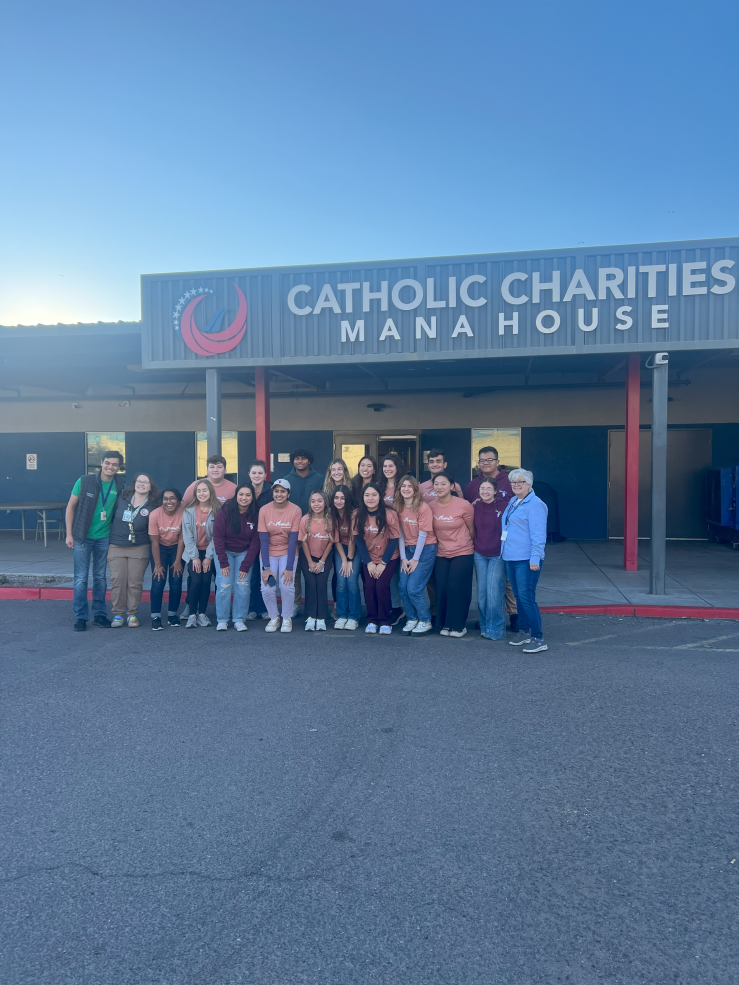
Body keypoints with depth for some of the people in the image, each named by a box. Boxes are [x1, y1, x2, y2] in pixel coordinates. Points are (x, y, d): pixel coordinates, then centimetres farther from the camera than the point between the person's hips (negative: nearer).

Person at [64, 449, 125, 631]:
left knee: (100, 577, 11)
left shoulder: (120, 485, -4)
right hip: (82, 537, -2)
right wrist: (69, 534, -6)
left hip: (104, 538, 2)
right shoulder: (84, 481, -10)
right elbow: (71, 506, -4)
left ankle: (99, 614, 21)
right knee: (81, 578, 1)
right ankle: (80, 616, 11)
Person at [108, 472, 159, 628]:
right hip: (116, 547, 1)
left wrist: (152, 555, 1)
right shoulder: (122, 499, 4)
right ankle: (117, 614, 8)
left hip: (139, 549, -1)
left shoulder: (152, 507, 0)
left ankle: (132, 614, 10)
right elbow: (112, 516, 15)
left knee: (135, 582, -2)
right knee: (117, 581, -3)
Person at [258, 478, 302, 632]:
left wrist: (289, 568, -17)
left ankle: (287, 618, 6)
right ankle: (274, 617, 13)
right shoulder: (264, 510, -11)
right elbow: (263, 540, -11)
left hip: (288, 553, -1)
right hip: (269, 553, 1)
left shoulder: (295, 510, -14)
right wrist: (266, 567, -16)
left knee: (287, 586, -18)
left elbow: (293, 540, -14)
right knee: (267, 588, -13)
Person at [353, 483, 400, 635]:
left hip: (389, 558, -2)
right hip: (368, 559, 2)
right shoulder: (357, 516, -9)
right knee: (369, 586, -12)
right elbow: (358, 540, -4)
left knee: (381, 586, -17)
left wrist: (383, 563, -13)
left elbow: (394, 540, -13)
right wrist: (368, 563, -9)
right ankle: (372, 621, 6)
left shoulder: (390, 514, -17)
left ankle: (385, 622, -1)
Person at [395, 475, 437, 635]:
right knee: (403, 588, -1)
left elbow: (423, 535, -13)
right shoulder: (399, 508, 2)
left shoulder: (423, 507, -14)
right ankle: (412, 619, 20)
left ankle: (425, 621, 9)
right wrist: (403, 558, -3)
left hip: (425, 549, -5)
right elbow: (401, 534, 3)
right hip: (408, 549, 5)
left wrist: (415, 559, -11)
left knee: (413, 588, -10)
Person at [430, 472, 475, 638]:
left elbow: (472, 529, 0)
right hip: (442, 554, 3)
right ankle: (445, 624, 17)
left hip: (463, 553, -3)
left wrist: (474, 547, 11)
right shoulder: (431, 507, -3)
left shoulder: (463, 505, -13)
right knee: (442, 589, 1)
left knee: (457, 589, -7)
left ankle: (458, 625, 9)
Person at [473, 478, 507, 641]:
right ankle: (484, 627, 18)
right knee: (482, 592, 7)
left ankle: (496, 629, 4)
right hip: (480, 555, 4)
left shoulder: (503, 508, -8)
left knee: (494, 592, -8)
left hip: (498, 555, -4)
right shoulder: (475, 507, 4)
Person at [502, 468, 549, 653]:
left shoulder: (535, 504, -11)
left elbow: (538, 534, -16)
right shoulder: (512, 502, 16)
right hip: (511, 557, 9)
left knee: (526, 597, -10)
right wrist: (506, 552, 22)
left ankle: (538, 638, -4)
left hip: (526, 560, -9)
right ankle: (524, 632, 26)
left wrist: (535, 558, -21)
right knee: (518, 596, 14)